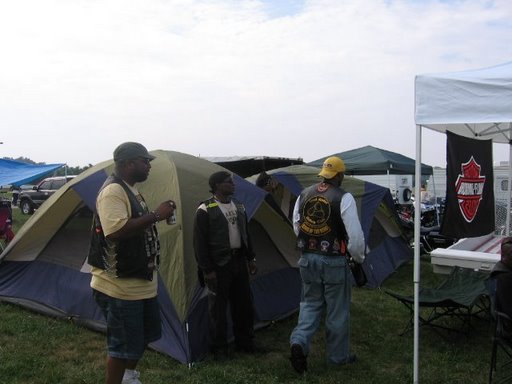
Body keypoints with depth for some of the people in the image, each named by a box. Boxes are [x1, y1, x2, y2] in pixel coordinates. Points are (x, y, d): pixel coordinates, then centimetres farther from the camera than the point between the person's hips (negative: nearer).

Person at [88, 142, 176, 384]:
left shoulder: (130, 190, 13)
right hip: (121, 287, -11)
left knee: (146, 334, 23)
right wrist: (155, 215, -29)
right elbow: (116, 231, -34)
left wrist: (156, 217, 11)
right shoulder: (113, 191, -20)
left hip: (141, 282, 11)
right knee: (123, 345, 1)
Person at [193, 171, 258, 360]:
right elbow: (200, 242, -12)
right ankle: (219, 348, 18)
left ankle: (244, 342, 31)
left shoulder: (239, 206, 10)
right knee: (218, 307, 4)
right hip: (218, 264, -6)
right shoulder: (205, 210, -12)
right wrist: (206, 269, -14)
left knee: (243, 303, 14)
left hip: (239, 261, 7)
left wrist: (251, 259, 16)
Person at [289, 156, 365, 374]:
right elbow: (355, 234, -14)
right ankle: (338, 355, 24)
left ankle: (299, 341, -2)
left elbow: (297, 227, 10)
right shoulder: (344, 198, -13)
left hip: (308, 258, 5)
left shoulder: (304, 195, 3)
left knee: (310, 303, 17)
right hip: (334, 261, -4)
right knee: (337, 310, 10)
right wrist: (359, 258, 3)